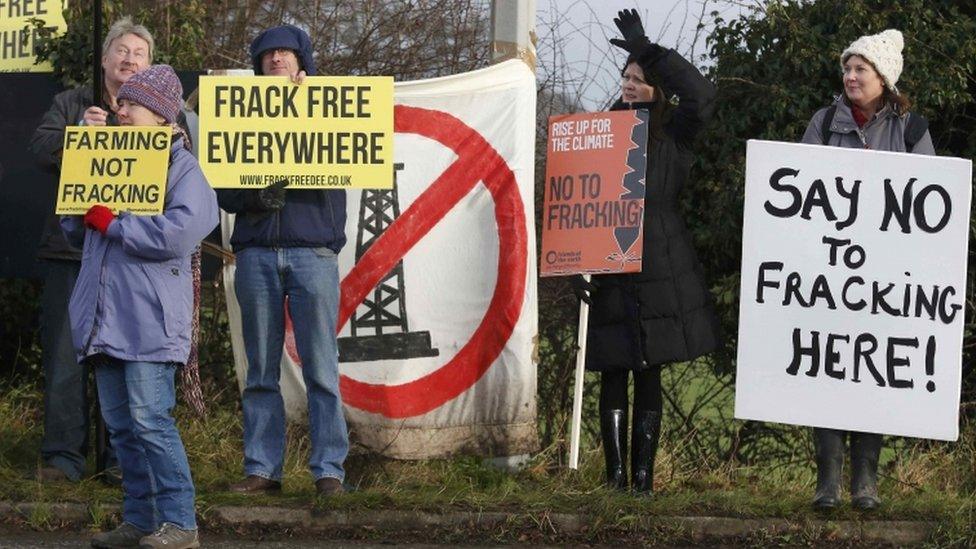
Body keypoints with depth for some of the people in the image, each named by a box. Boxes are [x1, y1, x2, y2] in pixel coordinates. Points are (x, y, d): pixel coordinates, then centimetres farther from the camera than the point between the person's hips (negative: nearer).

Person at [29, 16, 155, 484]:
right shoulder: (70, 104, 13)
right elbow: (41, 148, -2)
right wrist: (80, 131, -20)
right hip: (71, 248, 0)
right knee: (64, 353, -2)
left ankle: (123, 458, 5)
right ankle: (63, 456, 3)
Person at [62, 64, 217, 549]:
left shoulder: (182, 168, -2)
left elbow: (178, 233, -19)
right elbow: (74, 227, 23)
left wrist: (112, 224, -14)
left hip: (150, 319, -8)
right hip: (105, 319, 8)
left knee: (150, 420, -12)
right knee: (119, 424, 8)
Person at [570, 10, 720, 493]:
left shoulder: (672, 136, 5)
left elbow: (700, 94, -15)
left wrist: (648, 51, -13)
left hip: (659, 270, -1)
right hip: (608, 271, 1)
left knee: (650, 374, 3)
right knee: (613, 373, 1)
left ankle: (643, 474, 5)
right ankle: (616, 473, 3)